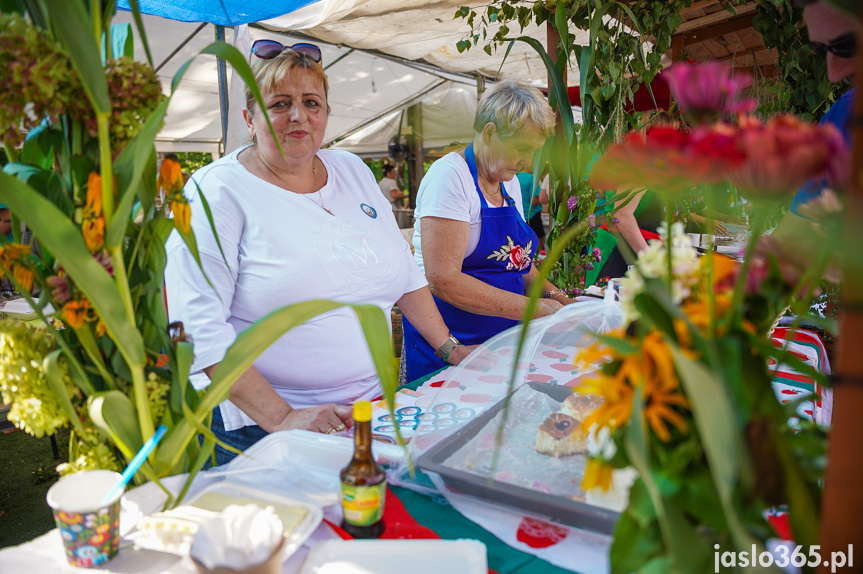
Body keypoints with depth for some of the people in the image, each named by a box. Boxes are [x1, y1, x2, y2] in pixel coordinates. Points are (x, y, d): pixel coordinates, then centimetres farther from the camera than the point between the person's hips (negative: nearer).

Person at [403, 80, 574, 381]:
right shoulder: (450, 175, -16)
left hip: (500, 338, 8)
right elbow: (443, 281, -25)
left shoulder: (510, 182, 10)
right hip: (446, 346, -7)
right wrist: (532, 309, -22)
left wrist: (551, 294, 4)